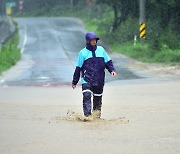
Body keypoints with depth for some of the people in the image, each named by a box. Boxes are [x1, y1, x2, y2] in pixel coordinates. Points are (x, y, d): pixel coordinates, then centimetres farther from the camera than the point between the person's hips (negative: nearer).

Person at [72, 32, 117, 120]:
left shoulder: (101, 50, 11)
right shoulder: (83, 53, 3)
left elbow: (108, 61, 16)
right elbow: (78, 68, 6)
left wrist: (112, 70, -3)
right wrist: (74, 82, 6)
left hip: (99, 80, 3)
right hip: (87, 80, -3)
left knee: (98, 98, 10)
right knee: (87, 96, -19)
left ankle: (97, 115, 25)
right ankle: (87, 115, -24)